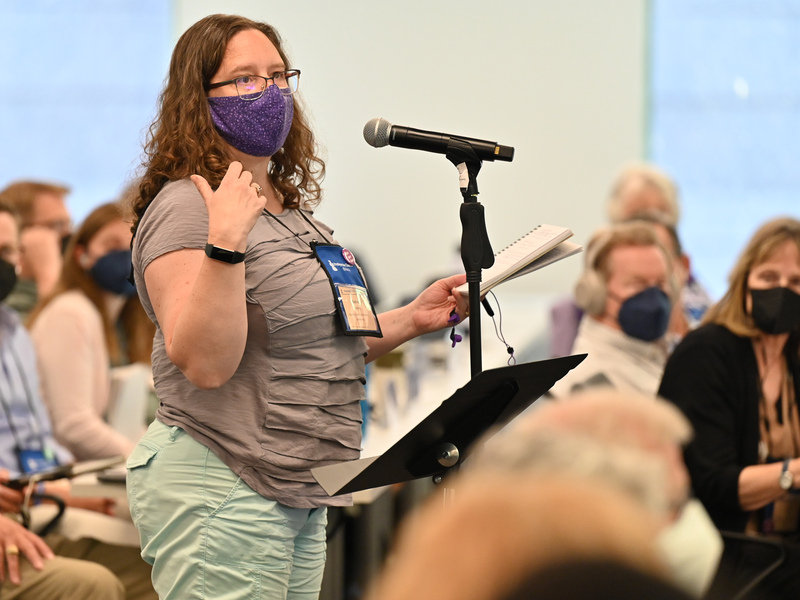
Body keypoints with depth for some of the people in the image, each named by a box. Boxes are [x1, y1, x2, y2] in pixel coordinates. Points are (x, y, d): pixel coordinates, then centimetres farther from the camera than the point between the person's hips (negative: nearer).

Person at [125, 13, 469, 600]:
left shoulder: (289, 210, 17)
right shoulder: (186, 208, -12)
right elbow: (206, 363, -23)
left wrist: (411, 319, 13)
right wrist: (225, 242, -31)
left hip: (298, 495, 9)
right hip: (219, 488, -9)